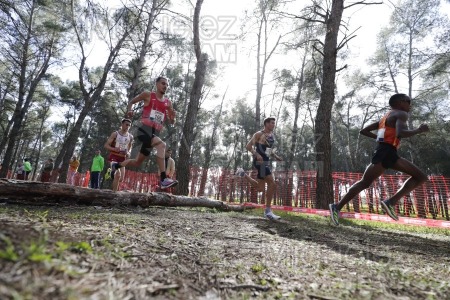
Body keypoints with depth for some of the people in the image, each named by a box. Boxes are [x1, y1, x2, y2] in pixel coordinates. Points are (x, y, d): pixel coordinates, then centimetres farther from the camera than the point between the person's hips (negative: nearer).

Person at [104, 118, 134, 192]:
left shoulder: (130, 137, 5)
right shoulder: (115, 134, -6)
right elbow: (106, 145, -7)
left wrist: (128, 153, -3)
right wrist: (114, 149, -26)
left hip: (122, 158, 5)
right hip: (114, 156, -5)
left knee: (121, 178, 7)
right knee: (118, 174, -29)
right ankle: (114, 192, -25)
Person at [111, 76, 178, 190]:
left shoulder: (168, 103, 13)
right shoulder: (147, 95, 4)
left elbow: (172, 122, 16)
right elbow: (131, 102, 16)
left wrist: (173, 116, -7)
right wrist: (129, 110, -4)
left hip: (155, 133, 6)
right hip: (144, 129, -6)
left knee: (137, 162, 14)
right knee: (161, 144, -34)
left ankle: (116, 165, 41)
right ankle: (164, 179, -37)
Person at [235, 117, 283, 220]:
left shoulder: (272, 136, 18)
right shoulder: (259, 134, -6)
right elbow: (248, 146, -10)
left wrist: (276, 156, 10)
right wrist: (257, 155, -26)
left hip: (266, 162, 9)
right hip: (259, 162, -9)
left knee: (260, 188, 10)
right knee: (272, 183, -17)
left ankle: (243, 174, 25)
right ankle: (268, 210, -8)